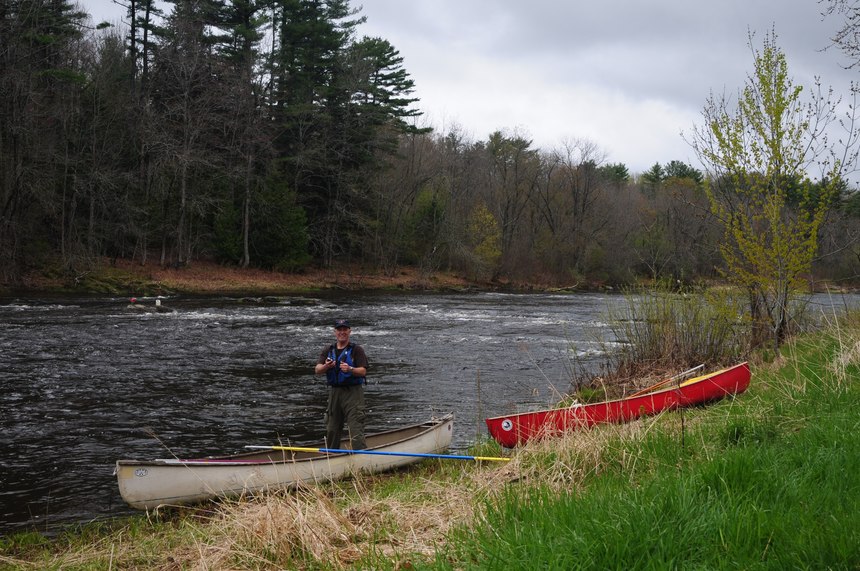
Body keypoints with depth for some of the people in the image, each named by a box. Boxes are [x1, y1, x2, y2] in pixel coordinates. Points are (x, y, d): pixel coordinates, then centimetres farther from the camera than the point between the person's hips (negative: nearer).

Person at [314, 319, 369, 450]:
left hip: (352, 392, -5)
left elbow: (363, 371, -9)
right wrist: (326, 366, -21)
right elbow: (317, 370, 1)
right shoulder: (328, 350, 12)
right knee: (332, 429, 13)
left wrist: (350, 369, -27)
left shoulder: (356, 350, 0)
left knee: (356, 428, -12)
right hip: (334, 391, 5)